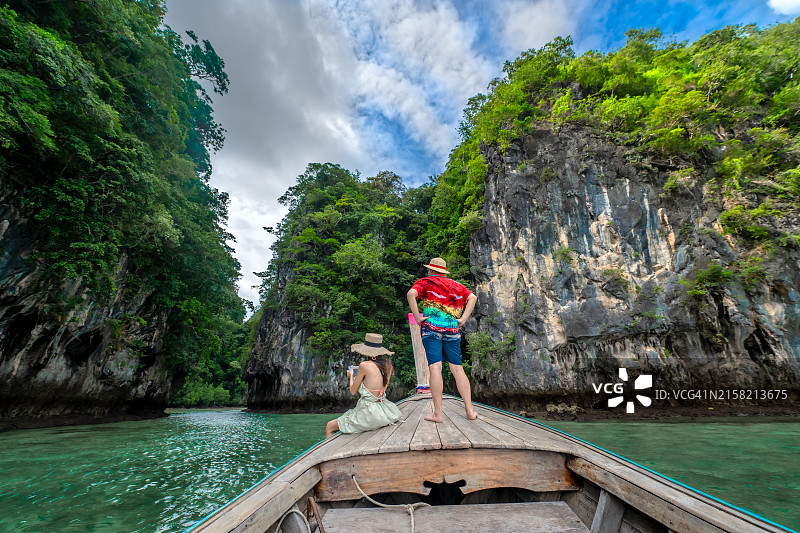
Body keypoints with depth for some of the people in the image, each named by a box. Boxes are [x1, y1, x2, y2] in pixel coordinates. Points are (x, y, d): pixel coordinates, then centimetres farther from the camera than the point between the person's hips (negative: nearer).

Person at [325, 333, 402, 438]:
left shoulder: (364, 365, -16)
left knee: (329, 427, 11)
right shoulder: (388, 366, 2)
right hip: (383, 412, 7)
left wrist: (351, 375, 14)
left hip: (368, 414, -7)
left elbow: (353, 391, -5)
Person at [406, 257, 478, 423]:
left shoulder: (425, 282, 6)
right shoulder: (454, 284, 18)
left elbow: (411, 294, -13)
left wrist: (417, 317, -10)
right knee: (457, 368, 7)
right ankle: (470, 411, 8)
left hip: (431, 327, -4)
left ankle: (438, 413, -4)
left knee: (435, 368, -6)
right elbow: (473, 297, 12)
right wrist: (463, 319, 8)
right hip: (452, 329, 4)